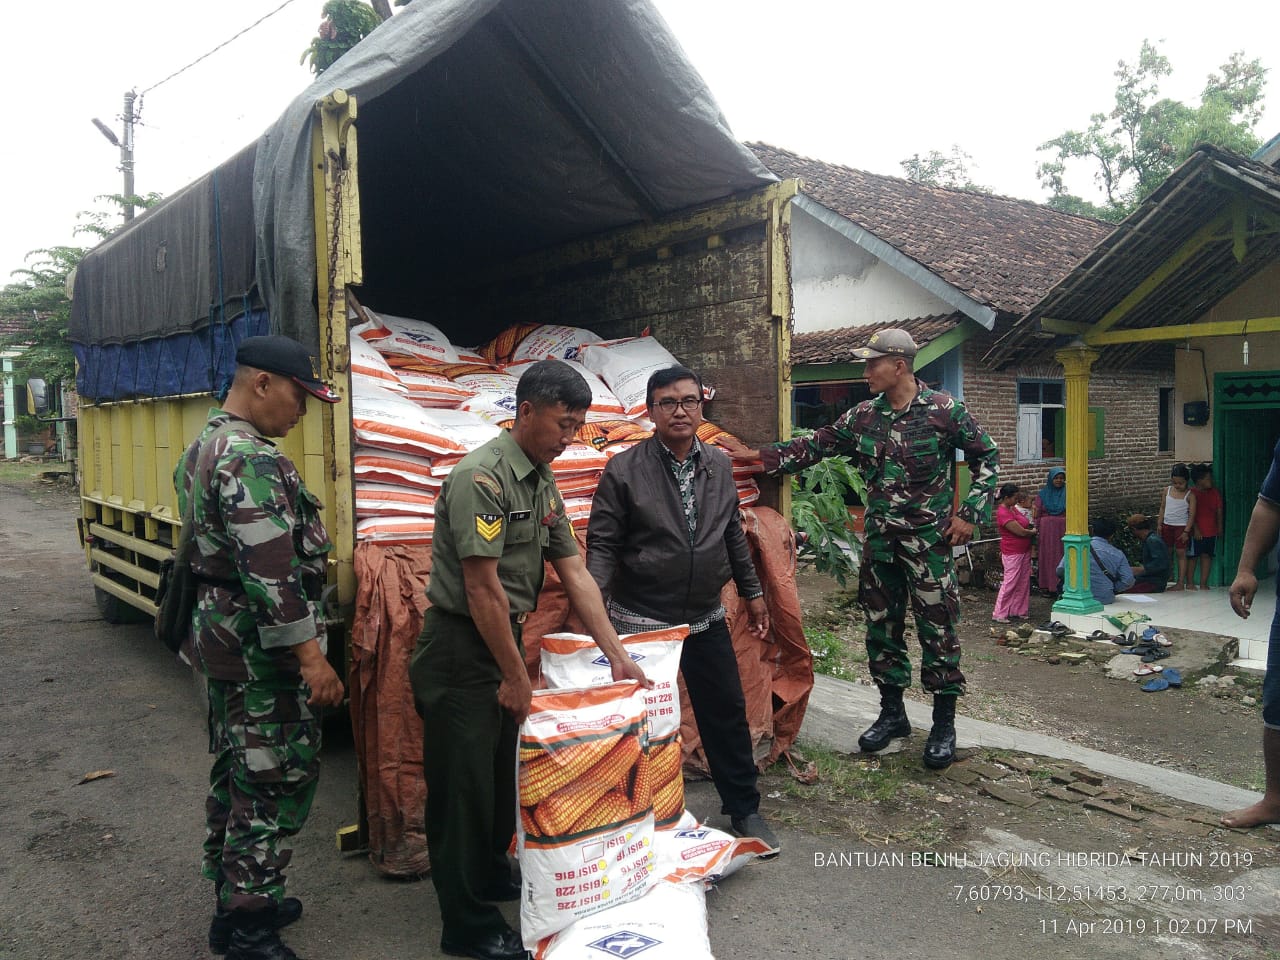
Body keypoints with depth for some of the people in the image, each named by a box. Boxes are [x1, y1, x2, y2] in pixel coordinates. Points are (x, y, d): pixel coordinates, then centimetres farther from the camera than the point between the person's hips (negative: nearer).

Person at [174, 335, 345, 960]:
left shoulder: (203, 450, 13)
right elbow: (271, 571, -27)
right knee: (276, 784, -1)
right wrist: (311, 656, -24)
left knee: (234, 775, 19)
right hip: (262, 651, -11)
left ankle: (235, 904, 33)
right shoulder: (252, 459, -21)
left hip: (220, 637, 11)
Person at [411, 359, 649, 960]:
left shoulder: (544, 483, 7)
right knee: (464, 786, 3)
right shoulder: (481, 477, -21)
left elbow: (574, 573, 8)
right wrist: (516, 677, -16)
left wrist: (617, 656, 6)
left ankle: (493, 877, 41)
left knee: (504, 773, 21)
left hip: (504, 640, 9)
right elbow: (482, 586, -22)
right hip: (460, 648, -9)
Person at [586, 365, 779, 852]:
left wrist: (753, 592, 16)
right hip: (640, 621, -4)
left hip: (706, 619, 4)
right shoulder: (624, 470, -9)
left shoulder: (719, 466, 5)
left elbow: (733, 535, 14)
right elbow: (602, 543, -10)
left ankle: (744, 808, 31)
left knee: (728, 712, 12)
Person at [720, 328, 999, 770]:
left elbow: (986, 458, 0)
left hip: (929, 539, -5)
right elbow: (816, 446, 9)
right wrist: (759, 455, 2)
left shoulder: (944, 410, -8)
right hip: (879, 539, 5)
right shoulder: (863, 416, 5)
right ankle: (892, 712, 26)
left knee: (937, 627, 0)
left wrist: (970, 514, -6)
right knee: (881, 624, 11)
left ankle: (944, 723, 14)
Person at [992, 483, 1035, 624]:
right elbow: (1021, 532, -22)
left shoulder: (1013, 508, 7)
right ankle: (999, 614, 2)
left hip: (1024, 551, 9)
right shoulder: (1003, 514, -22)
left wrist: (1031, 526, 5)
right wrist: (1033, 532, -4)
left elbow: (1023, 523, 24)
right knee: (1010, 583, -5)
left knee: (1023, 582, 12)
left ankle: (1020, 610, 21)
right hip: (1013, 553, -9)